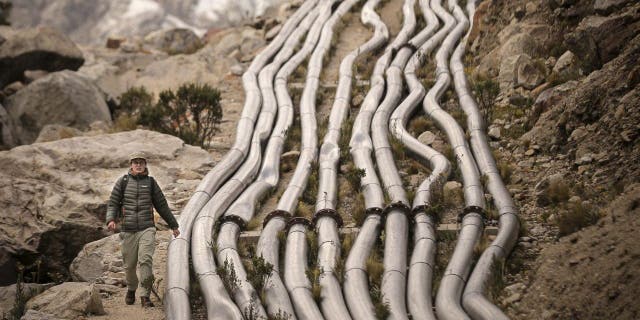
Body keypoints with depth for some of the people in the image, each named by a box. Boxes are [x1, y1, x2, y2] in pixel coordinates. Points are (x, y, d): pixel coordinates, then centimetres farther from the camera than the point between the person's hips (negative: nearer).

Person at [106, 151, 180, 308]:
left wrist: (173, 225, 16)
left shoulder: (150, 182, 6)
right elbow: (113, 203, 1)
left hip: (147, 229, -1)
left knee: (146, 260, -18)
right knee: (129, 264, 8)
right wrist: (111, 220, -18)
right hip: (128, 230, 1)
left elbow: (162, 205, 12)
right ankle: (131, 288, 36)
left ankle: (145, 296, -14)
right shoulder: (123, 181, 4)